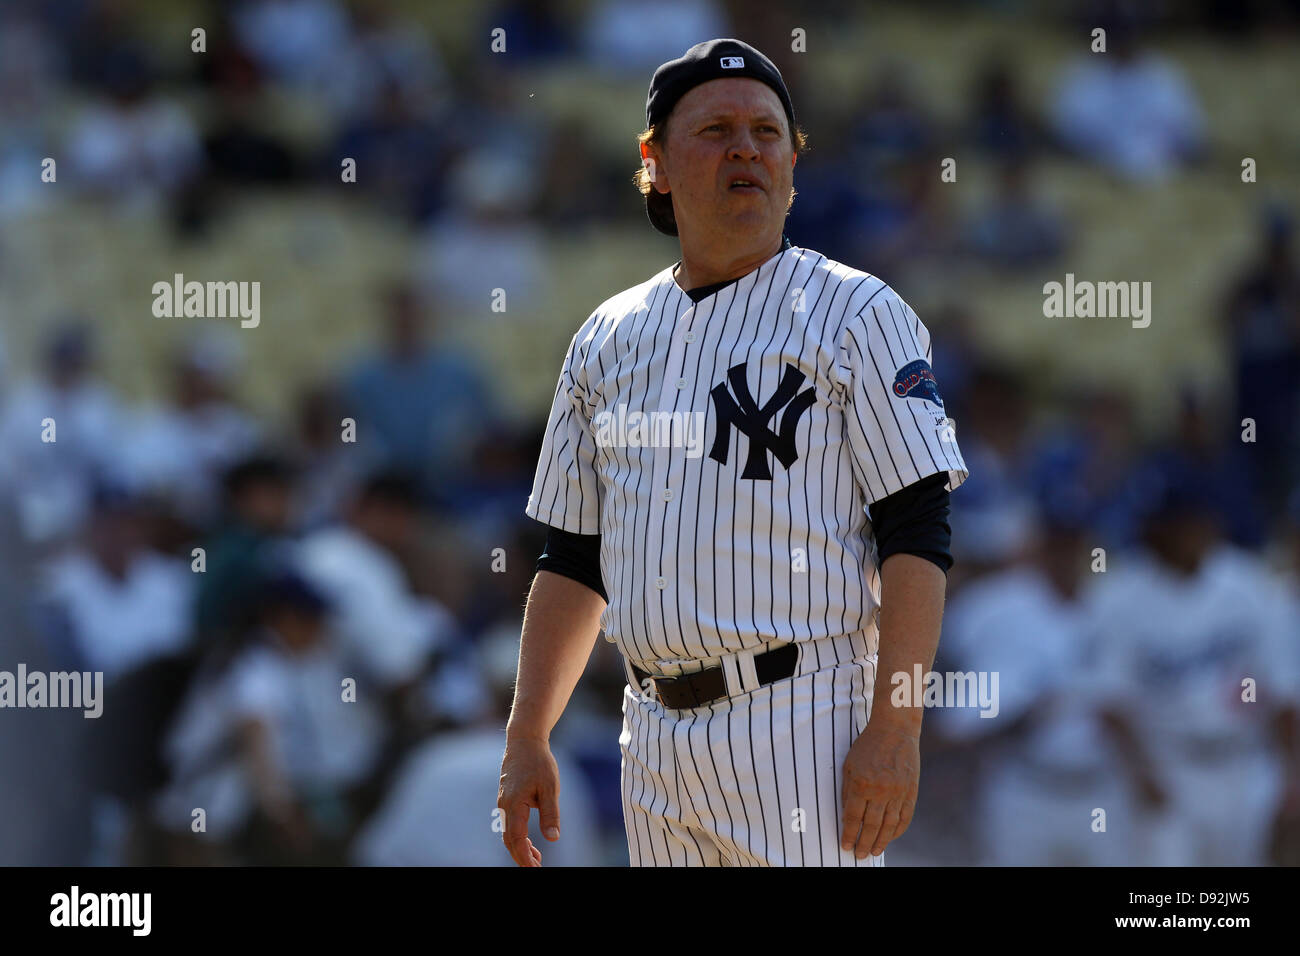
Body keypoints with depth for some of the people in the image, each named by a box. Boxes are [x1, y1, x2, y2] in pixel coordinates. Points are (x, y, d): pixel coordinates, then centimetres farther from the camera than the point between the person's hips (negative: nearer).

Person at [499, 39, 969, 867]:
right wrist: (526, 738, 12)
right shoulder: (608, 340, 16)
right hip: (655, 734, 6)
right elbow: (574, 557, 20)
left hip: (802, 727, -6)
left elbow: (917, 535, -8)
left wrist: (894, 730, -17)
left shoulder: (858, 315, -1)